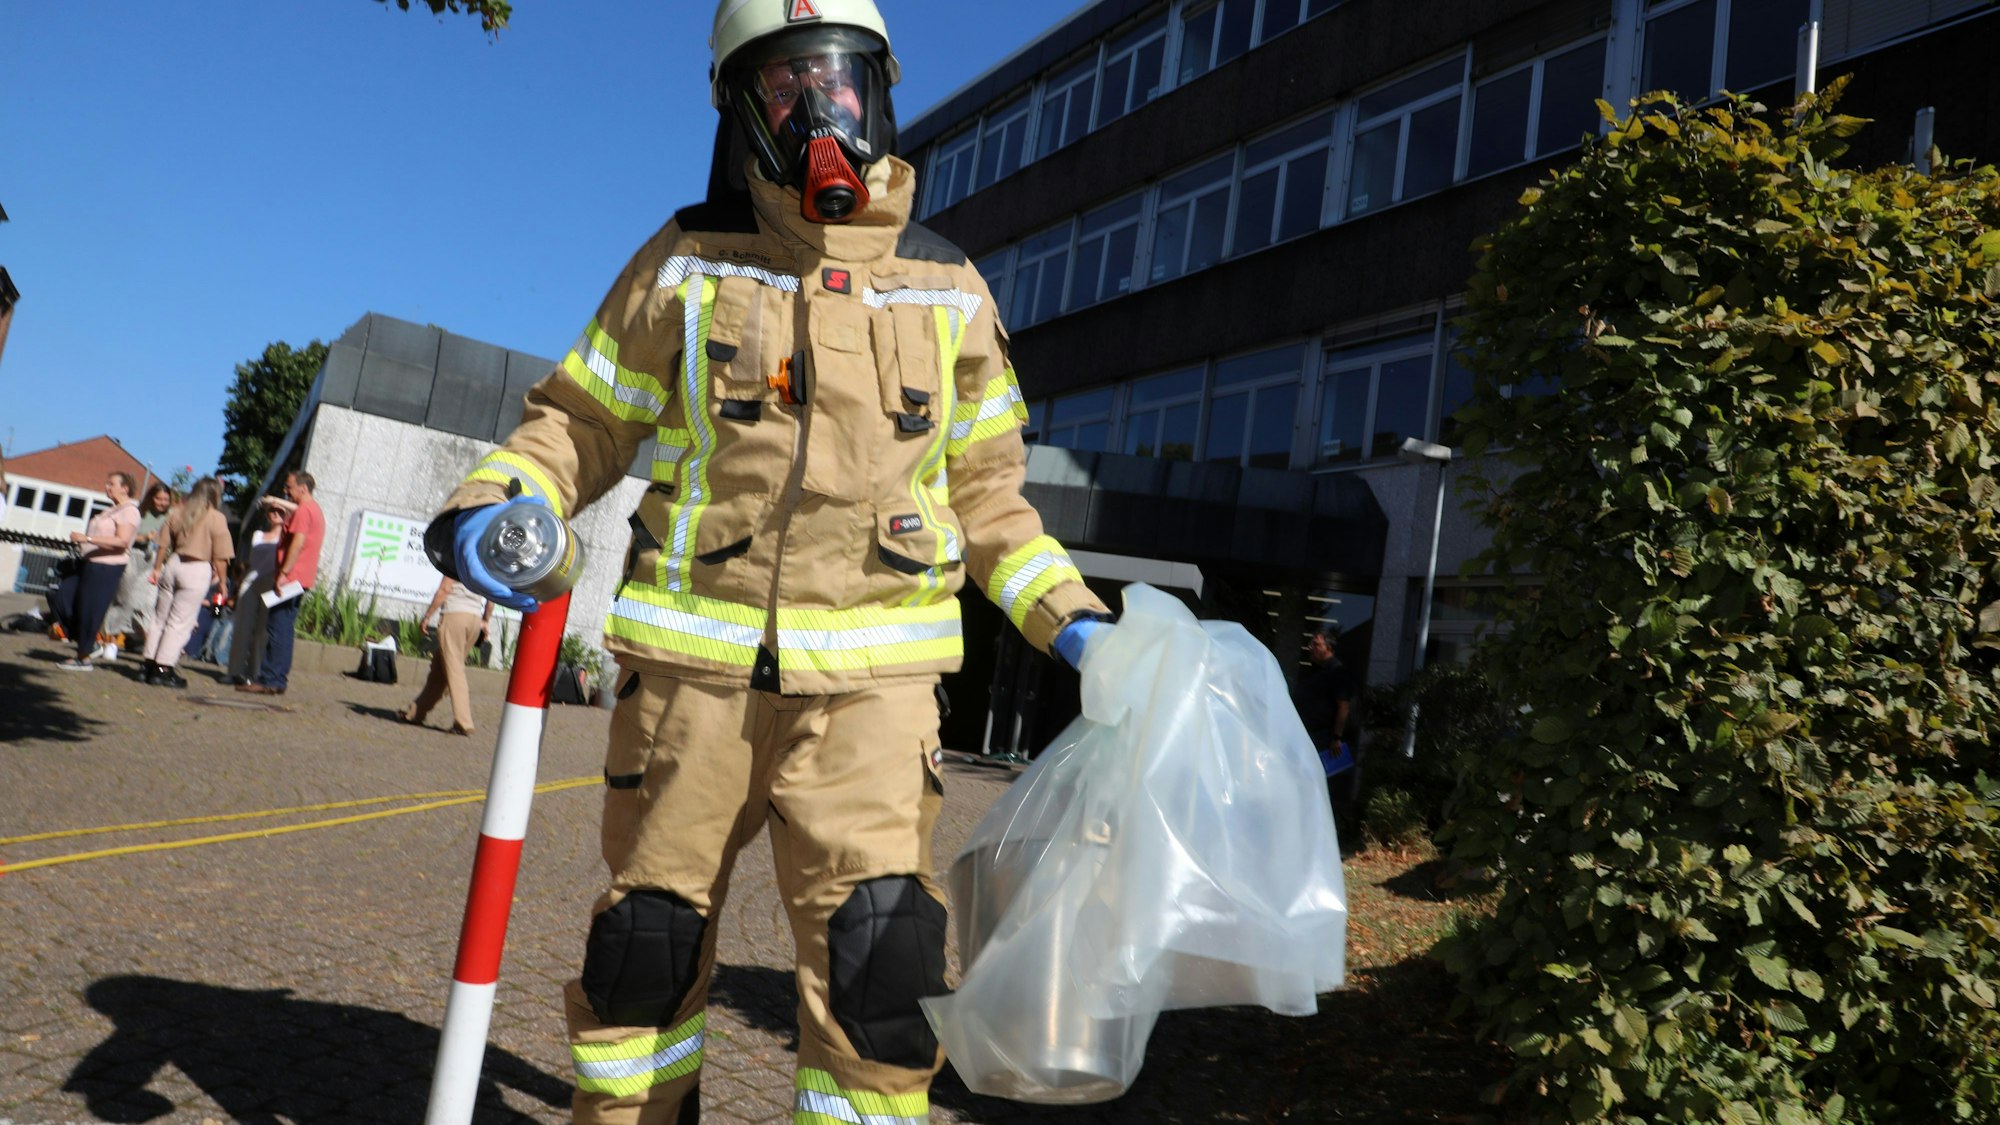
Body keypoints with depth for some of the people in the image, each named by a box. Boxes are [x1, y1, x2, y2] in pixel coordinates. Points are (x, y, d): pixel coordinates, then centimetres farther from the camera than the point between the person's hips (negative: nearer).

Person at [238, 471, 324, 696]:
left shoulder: (303, 510, -10)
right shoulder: (315, 510, 21)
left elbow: (297, 543, -21)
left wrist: (283, 573, -24)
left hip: (291, 577, -10)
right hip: (300, 580, 10)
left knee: (277, 628, -9)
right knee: (283, 629, 12)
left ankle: (270, 680, -10)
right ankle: (279, 677, 13)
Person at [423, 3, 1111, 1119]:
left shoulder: (948, 288, 10)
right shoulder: (687, 263, 6)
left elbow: (985, 486, 15)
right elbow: (582, 422, 8)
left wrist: (1071, 618, 5)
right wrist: (490, 501, -12)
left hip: (870, 674, 0)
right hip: (693, 659, 0)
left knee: (879, 960, -9)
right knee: (646, 945, 11)